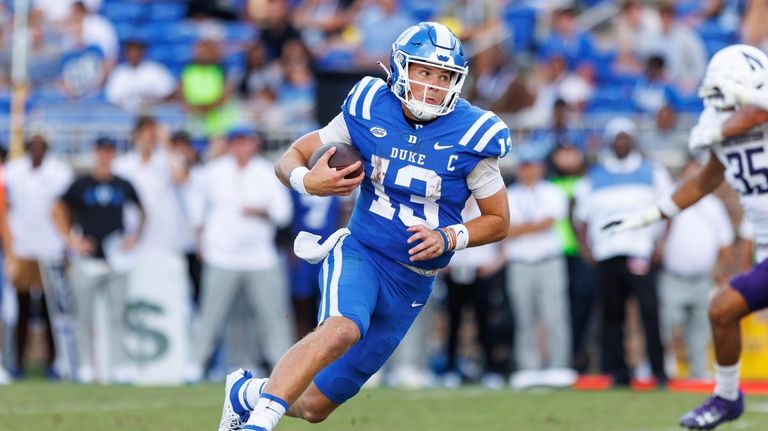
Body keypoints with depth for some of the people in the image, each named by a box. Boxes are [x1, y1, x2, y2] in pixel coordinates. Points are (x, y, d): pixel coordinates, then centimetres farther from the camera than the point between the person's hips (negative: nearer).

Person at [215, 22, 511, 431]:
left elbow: (498, 220, 2)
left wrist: (449, 238, -16)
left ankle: (246, 392, 33)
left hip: (412, 283, 2)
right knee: (342, 328, -38)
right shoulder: (369, 111, -6)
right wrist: (307, 181, -21)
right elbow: (290, 159, 2)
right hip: (360, 253, -1)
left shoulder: (471, 137, -9)